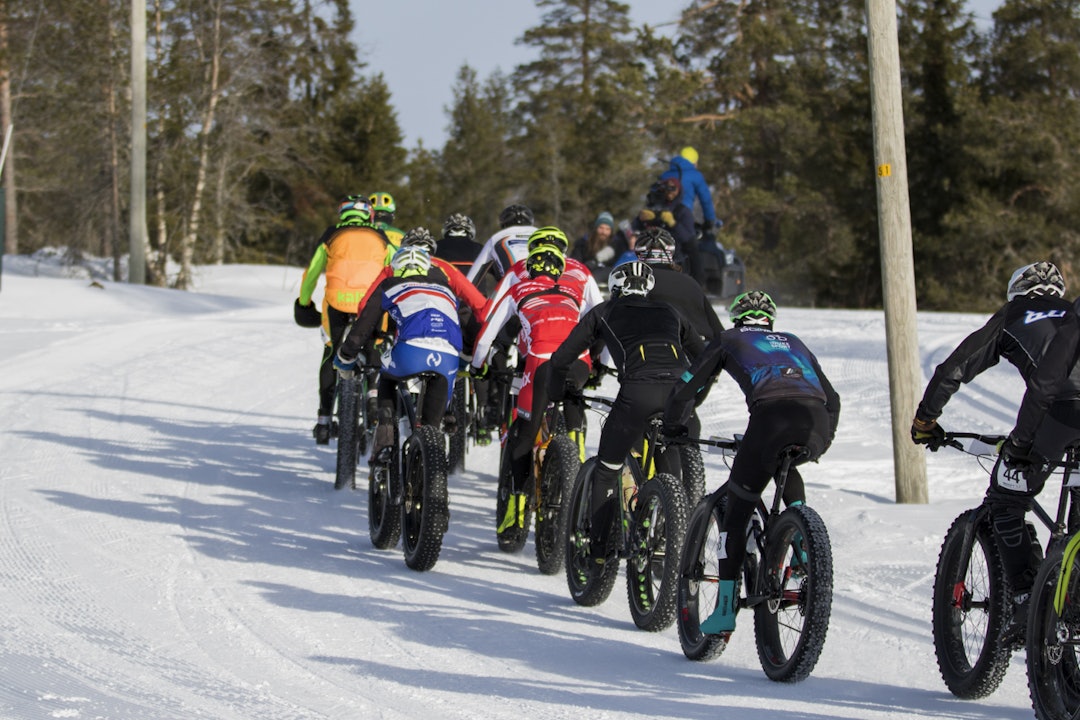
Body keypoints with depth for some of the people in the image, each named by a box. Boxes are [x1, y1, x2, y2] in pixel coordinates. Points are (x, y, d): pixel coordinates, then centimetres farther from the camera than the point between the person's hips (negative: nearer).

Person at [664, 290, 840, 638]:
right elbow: (831, 398, 40)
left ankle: (725, 609, 4)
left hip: (772, 416, -4)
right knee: (786, 470, 36)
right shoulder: (793, 343, 38)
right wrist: (822, 442, 52)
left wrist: (673, 428, 42)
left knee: (737, 510, 9)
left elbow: (687, 388, 26)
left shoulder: (728, 341, 28)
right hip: (816, 422, 4)